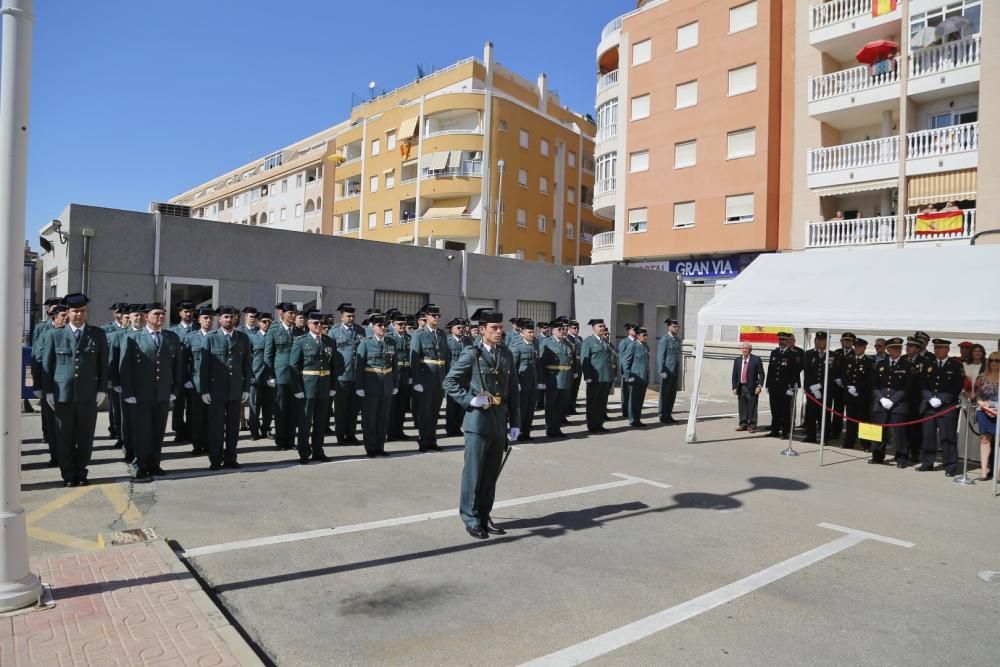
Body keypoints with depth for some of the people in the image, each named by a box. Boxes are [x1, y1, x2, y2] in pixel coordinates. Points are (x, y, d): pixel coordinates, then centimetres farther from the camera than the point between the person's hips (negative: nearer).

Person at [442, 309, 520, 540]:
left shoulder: (507, 355, 8)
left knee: (492, 472, 12)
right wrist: (470, 399, -16)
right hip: (478, 420, -5)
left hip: (500, 421, 5)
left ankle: (485, 516, 26)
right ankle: (471, 519, 15)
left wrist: (514, 423, 7)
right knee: (474, 472, 2)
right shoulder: (471, 354, -7)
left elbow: (513, 391, 10)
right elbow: (449, 382, -4)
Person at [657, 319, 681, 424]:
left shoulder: (677, 340, 14)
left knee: (672, 394, 10)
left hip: (675, 372, 7)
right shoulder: (664, 339, -9)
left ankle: (668, 415, 18)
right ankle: (662, 416, 6)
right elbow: (660, 356, -13)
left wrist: (679, 371, 15)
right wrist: (662, 371, -17)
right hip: (667, 371, -7)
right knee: (664, 394, 0)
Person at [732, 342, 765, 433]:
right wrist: (734, 387, 5)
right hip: (740, 387, 4)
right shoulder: (737, 360, 11)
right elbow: (734, 375, 11)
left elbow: (761, 374, -2)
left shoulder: (756, 359, -1)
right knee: (742, 407, 8)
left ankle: (752, 425, 6)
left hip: (752, 387, -4)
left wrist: (759, 386, -11)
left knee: (752, 407, -1)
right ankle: (743, 424, 18)